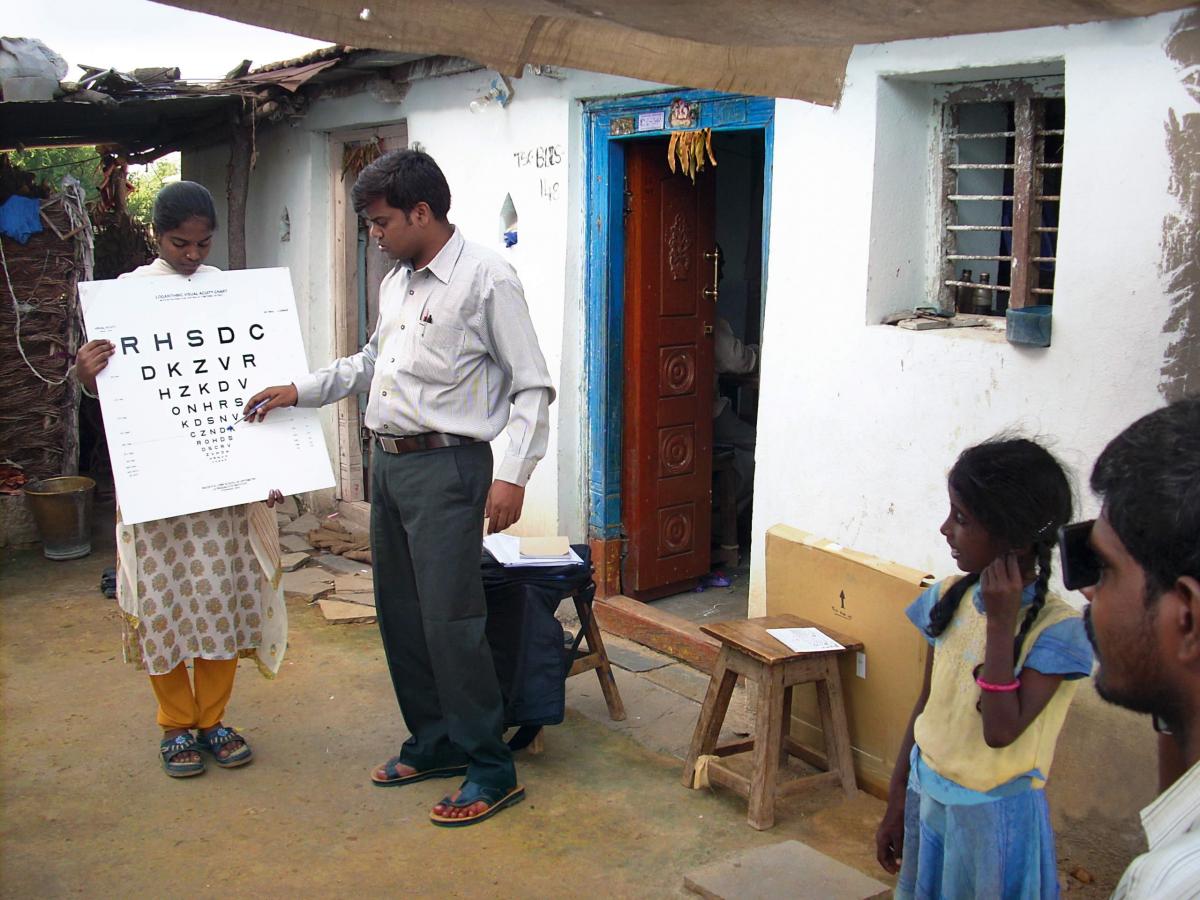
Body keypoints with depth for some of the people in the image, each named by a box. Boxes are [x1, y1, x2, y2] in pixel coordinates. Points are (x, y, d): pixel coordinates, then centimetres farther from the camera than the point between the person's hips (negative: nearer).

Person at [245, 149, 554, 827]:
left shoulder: (487, 279, -11)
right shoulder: (397, 283, 14)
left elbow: (532, 387, -12)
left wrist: (513, 476, -19)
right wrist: (298, 392, 19)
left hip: (447, 467, -9)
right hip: (389, 464, 9)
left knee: (450, 620, -9)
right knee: (400, 615, 13)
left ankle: (492, 770, 3)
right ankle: (435, 743, 28)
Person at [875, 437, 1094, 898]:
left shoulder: (1058, 628, -19)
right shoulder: (948, 598, -3)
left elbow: (1001, 731, -25)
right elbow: (926, 705, 5)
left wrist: (1001, 622, -27)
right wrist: (896, 805, 11)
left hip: (995, 813, -5)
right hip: (927, 797, 5)